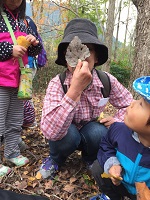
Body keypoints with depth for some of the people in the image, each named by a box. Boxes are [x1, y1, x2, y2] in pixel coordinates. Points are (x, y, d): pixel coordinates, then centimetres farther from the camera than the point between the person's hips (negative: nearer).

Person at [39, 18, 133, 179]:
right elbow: (50, 132, -43)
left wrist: (117, 121, -20)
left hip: (90, 133, 2)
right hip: (64, 134, -2)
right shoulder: (57, 84, -29)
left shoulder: (107, 81, -20)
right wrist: (75, 89, -51)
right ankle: (55, 159, 2)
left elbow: (128, 104, 0)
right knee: (70, 134, -34)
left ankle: (90, 159, 5)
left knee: (99, 132, -30)